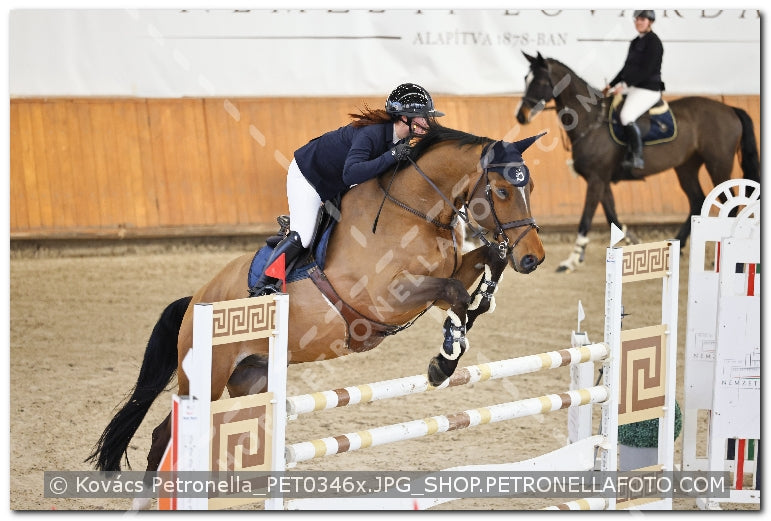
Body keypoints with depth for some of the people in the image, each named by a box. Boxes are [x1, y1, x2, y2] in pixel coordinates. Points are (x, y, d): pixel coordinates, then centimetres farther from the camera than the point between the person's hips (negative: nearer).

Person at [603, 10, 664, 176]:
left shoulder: (653, 42, -11)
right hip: (634, 89, 10)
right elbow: (627, 68, 22)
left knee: (627, 116, -30)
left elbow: (647, 70, -19)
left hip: (648, 90, -10)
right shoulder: (635, 42, 17)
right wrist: (611, 86, 15)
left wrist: (625, 84, -21)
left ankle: (637, 160, -28)